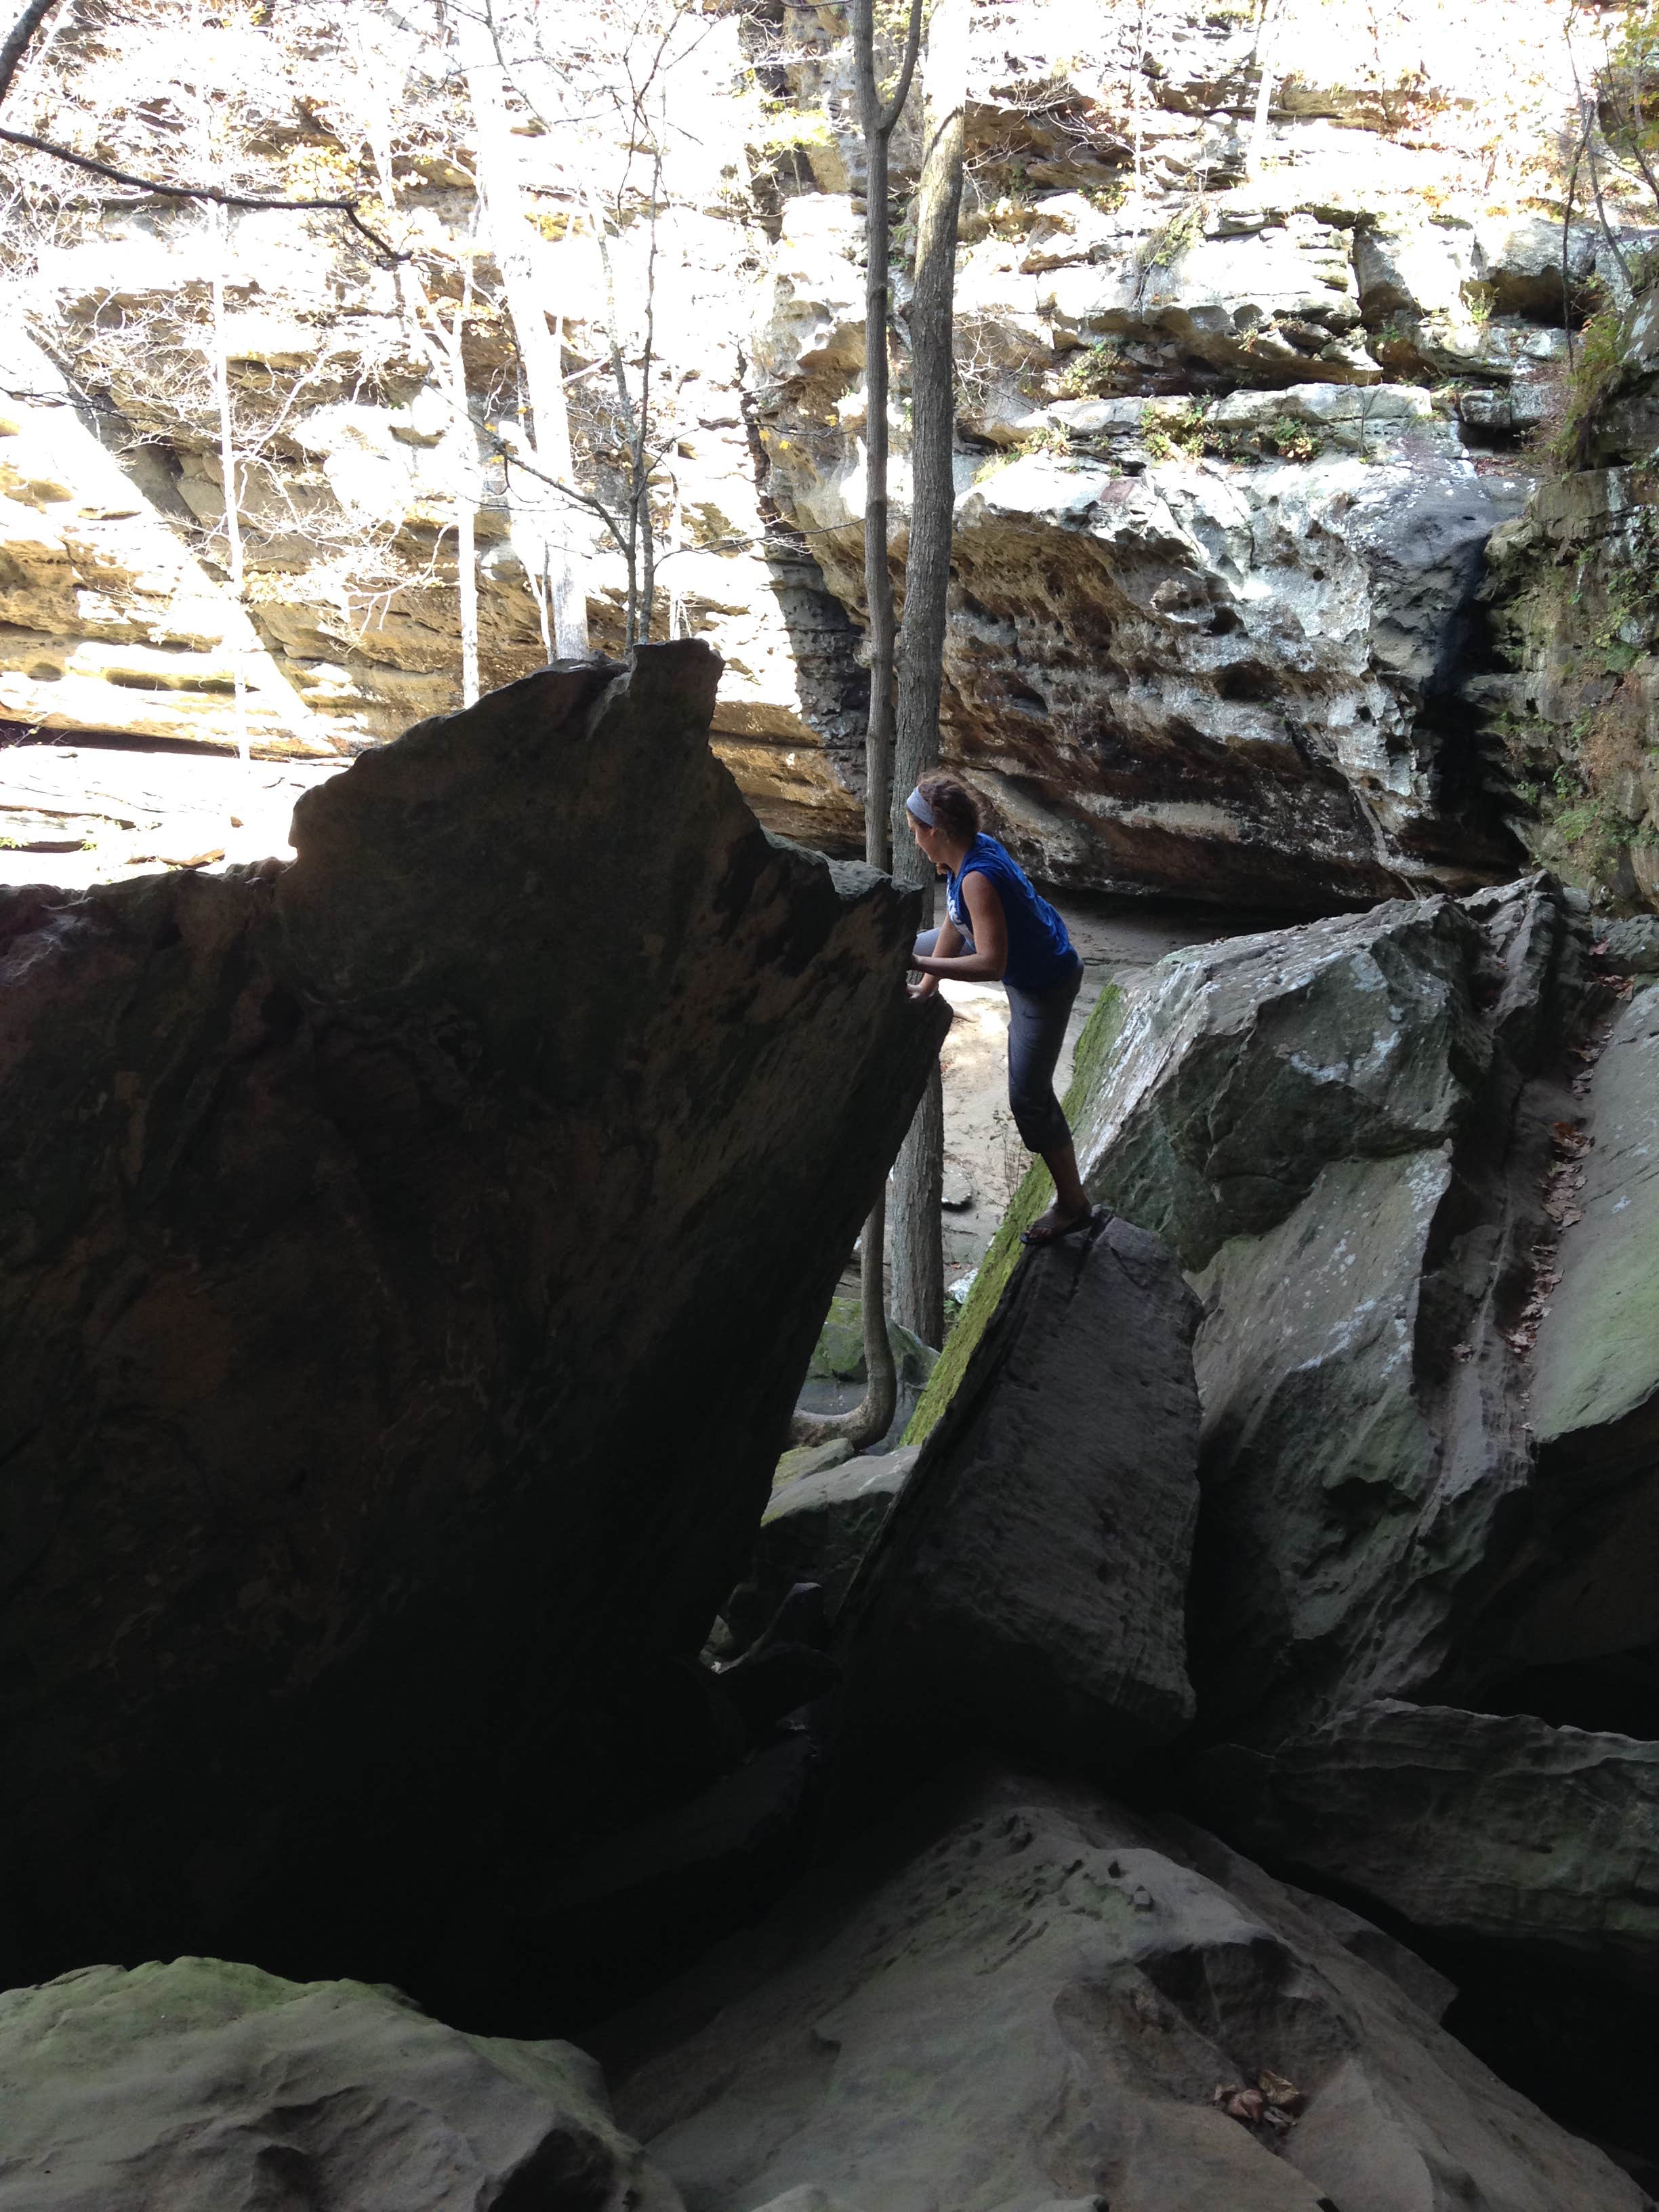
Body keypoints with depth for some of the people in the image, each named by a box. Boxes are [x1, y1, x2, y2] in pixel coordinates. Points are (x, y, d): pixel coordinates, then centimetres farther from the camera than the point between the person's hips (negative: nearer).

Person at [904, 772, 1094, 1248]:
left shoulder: (977, 878, -37)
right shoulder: (973, 848, -9)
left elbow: (991, 965, -41)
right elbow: (955, 924, 2)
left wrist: (923, 965, -39)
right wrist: (926, 985, 4)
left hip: (1045, 985, -9)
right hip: (1026, 950, 9)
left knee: (1029, 1098, -2)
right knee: (909, 947, 25)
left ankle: (1072, 1203, 11)